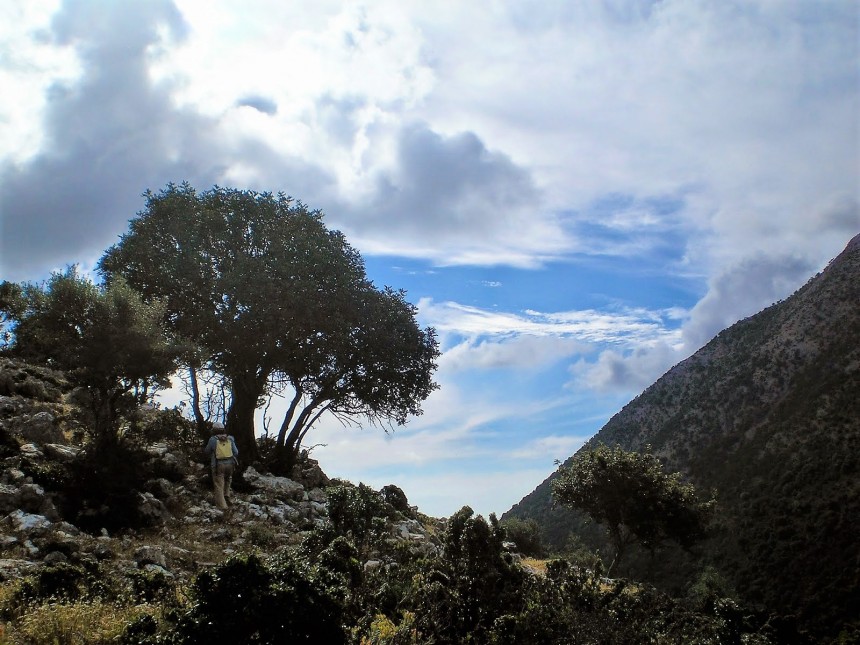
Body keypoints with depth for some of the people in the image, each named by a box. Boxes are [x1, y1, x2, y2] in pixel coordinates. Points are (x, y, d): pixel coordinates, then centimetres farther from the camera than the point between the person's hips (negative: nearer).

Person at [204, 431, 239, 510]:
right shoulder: (230, 439, 2)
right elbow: (236, 452, 3)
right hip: (229, 463, 3)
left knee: (219, 485, 2)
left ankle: (222, 505, -3)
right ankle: (226, 495, 25)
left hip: (218, 465, -3)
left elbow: (207, 451, 6)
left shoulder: (213, 439, -6)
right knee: (228, 480, 31)